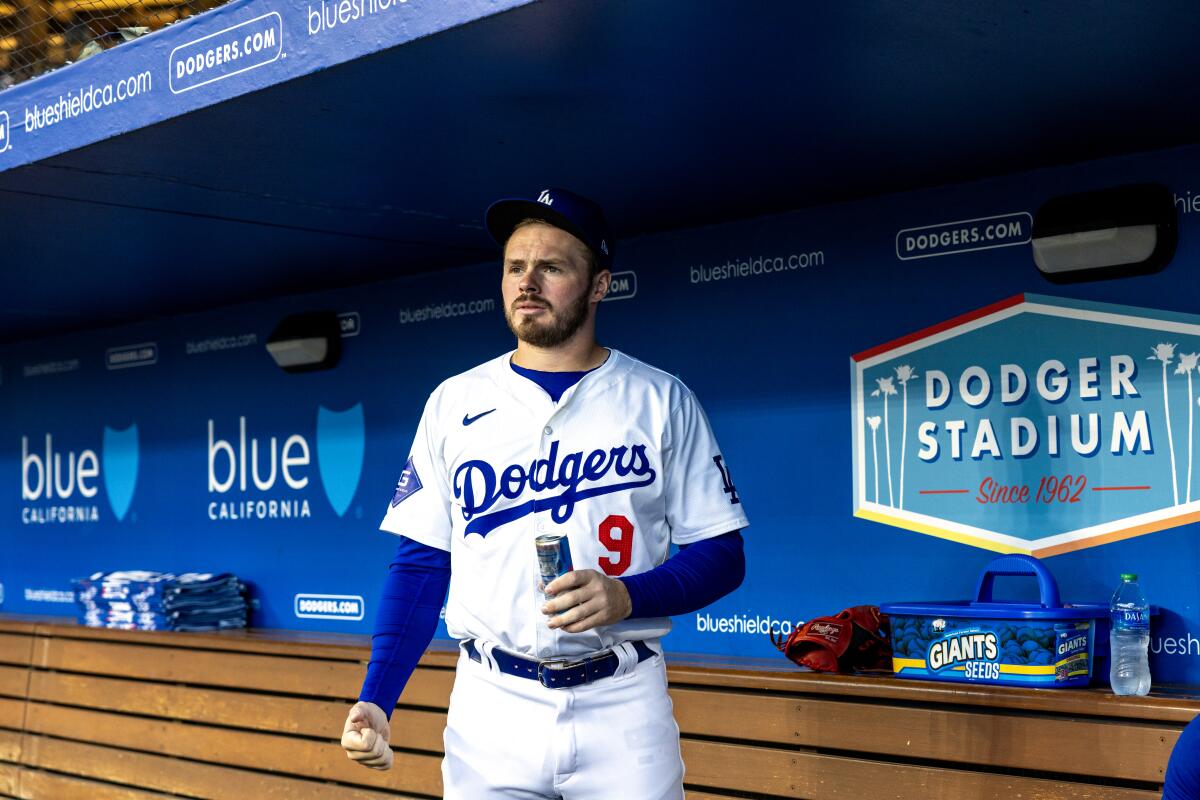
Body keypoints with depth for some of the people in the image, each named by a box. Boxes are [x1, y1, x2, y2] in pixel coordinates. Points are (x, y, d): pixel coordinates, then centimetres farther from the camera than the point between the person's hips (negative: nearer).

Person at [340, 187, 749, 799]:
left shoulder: (661, 401, 2)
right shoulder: (453, 403, 6)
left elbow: (721, 556, 1)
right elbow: (420, 564, 6)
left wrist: (627, 595, -18)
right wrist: (375, 701, -5)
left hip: (623, 706, -1)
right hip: (490, 703, 1)